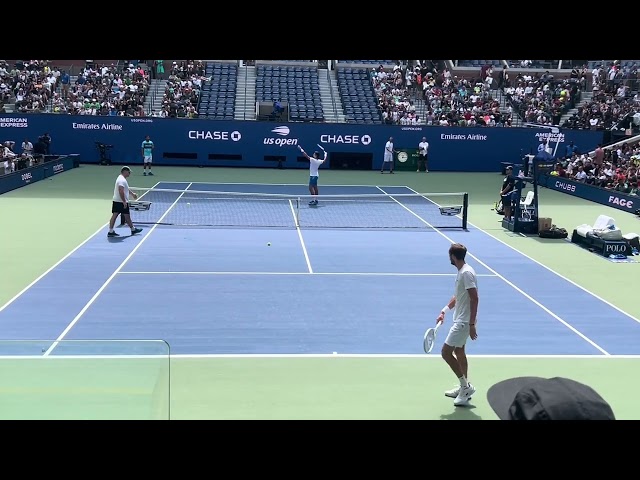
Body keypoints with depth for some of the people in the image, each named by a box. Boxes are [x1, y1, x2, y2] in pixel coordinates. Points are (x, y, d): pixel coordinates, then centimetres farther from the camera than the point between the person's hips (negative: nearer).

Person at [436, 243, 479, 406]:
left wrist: (472, 324, -24)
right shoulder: (461, 271, 10)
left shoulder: (466, 273, -21)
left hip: (464, 321, -10)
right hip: (460, 320, 10)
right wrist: (444, 311, 14)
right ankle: (464, 387, 29)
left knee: (446, 352, -9)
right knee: (459, 352, 18)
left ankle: (466, 386, -1)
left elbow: (474, 298, -24)